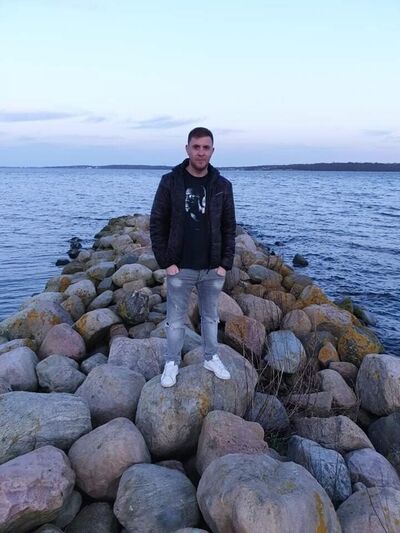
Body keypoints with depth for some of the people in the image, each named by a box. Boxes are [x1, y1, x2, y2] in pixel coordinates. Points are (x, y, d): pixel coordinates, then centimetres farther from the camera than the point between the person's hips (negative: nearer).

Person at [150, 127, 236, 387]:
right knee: (176, 319, 10)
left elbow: (229, 227, 4)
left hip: (213, 269, 2)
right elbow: (157, 224, -4)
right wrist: (166, 262, -9)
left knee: (211, 317, 17)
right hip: (180, 268, -2)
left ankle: (212, 358, 35)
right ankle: (172, 363, 27)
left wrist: (225, 263, -3)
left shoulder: (223, 186, 0)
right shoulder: (170, 182, -6)